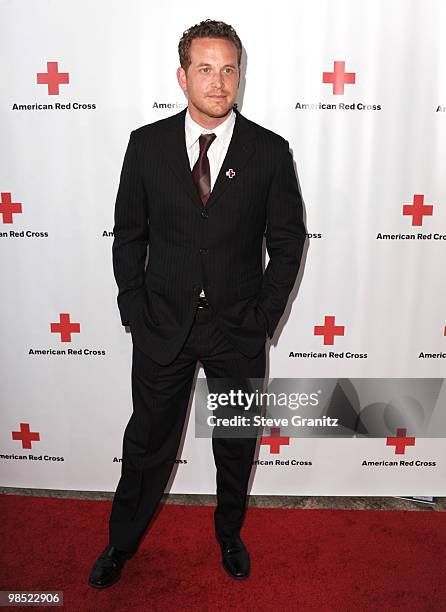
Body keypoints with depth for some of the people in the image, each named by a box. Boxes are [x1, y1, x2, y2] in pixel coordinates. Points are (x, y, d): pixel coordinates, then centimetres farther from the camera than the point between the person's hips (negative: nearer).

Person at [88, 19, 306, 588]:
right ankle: (121, 541, 41)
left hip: (239, 329, 0)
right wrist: (135, 312, -3)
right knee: (148, 440, 15)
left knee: (236, 444, 17)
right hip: (162, 325, 1)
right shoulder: (147, 144, -2)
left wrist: (262, 318, -5)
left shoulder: (270, 151, -5)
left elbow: (288, 240, 0)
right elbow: (128, 235, 3)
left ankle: (229, 533, 46)